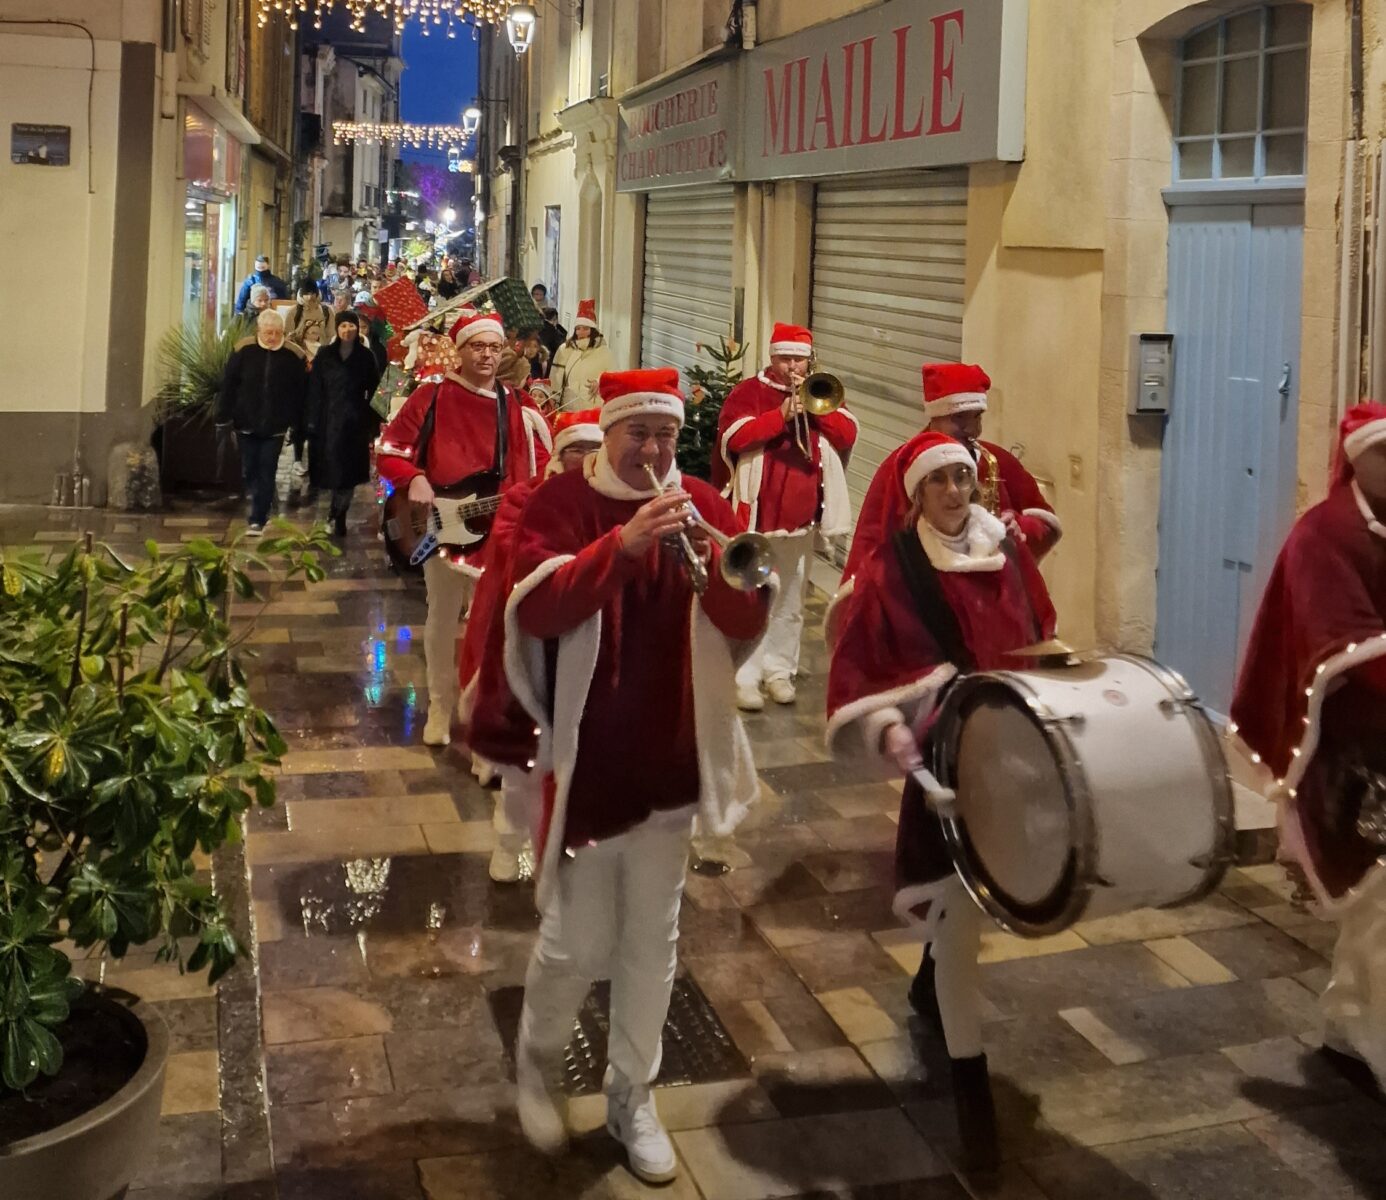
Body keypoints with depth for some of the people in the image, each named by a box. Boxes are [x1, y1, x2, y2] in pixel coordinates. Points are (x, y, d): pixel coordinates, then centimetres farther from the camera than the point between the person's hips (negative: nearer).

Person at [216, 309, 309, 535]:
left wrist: (297, 422, 0)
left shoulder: (294, 355, -7)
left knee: (266, 474, -2)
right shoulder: (243, 350, -7)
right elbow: (228, 385, -2)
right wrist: (225, 416, -3)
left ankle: (258, 519, 3)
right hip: (246, 423, 1)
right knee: (249, 469, 13)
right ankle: (259, 504, 40)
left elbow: (301, 392, 0)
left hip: (275, 427, -1)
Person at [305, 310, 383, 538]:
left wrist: (373, 424, -4)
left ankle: (338, 513, 10)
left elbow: (373, 392, 2)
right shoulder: (324, 356, 4)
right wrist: (312, 421, -4)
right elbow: (315, 390, 2)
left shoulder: (366, 357, 2)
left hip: (355, 421, -1)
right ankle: (339, 514, 22)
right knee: (332, 466, 3)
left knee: (349, 468, 0)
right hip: (329, 419, 1)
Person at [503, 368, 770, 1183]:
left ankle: (634, 1097, 28)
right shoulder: (562, 503, -9)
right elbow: (538, 609, -24)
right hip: (586, 757, -4)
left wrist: (712, 561, -24)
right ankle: (538, 1065, 32)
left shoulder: (704, 505, 3)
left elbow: (749, 620, -5)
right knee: (578, 941, 4)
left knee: (653, 943, 12)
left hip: (671, 759, 4)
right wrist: (622, 545, -35)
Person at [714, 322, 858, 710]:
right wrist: (781, 414, -21)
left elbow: (848, 435, 0)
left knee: (790, 599, 11)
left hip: (801, 513, 5)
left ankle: (779, 669, 20)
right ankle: (745, 677, -1)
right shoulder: (749, 392, -1)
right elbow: (735, 436, -17)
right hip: (756, 511, -5)